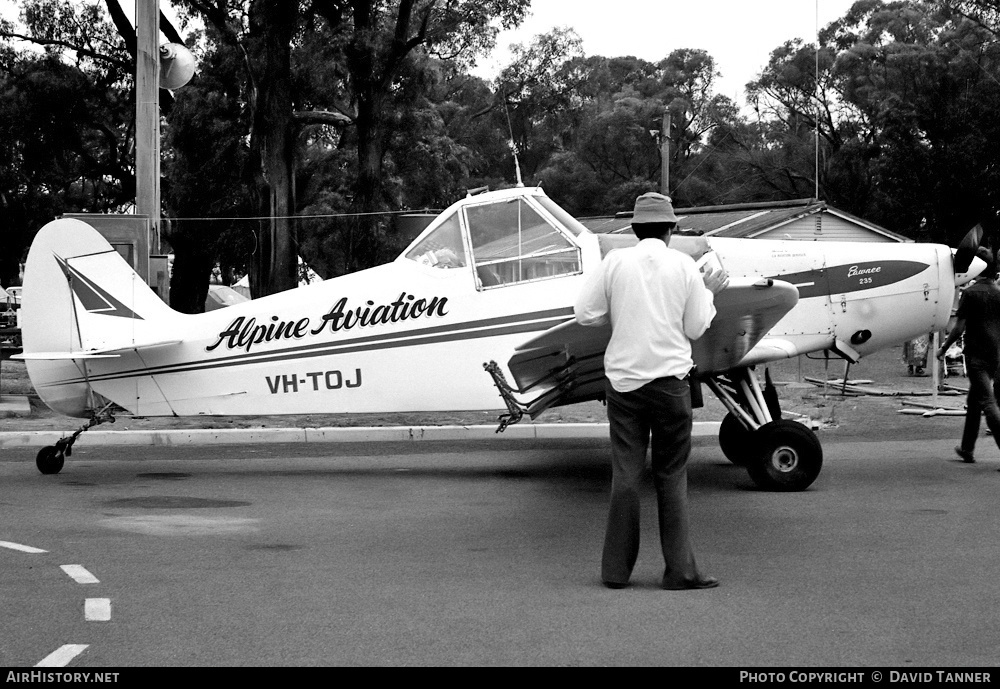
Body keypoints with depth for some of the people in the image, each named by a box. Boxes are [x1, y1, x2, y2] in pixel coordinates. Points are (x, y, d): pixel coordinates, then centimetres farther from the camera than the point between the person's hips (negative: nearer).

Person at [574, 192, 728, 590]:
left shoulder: (615, 262, -2)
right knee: (672, 478, 6)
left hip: (622, 380, 1)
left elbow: (585, 313, -1)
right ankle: (679, 570, 5)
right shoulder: (684, 266, -1)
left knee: (625, 474, 5)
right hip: (669, 381, -1)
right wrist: (709, 294, 18)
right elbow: (695, 329, 2)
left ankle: (616, 570, 7)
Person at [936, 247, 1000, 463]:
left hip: (977, 356, -6)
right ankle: (967, 449, 27)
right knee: (974, 400, 19)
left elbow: (959, 328, -11)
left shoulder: (971, 293, -10)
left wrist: (943, 348, 1)